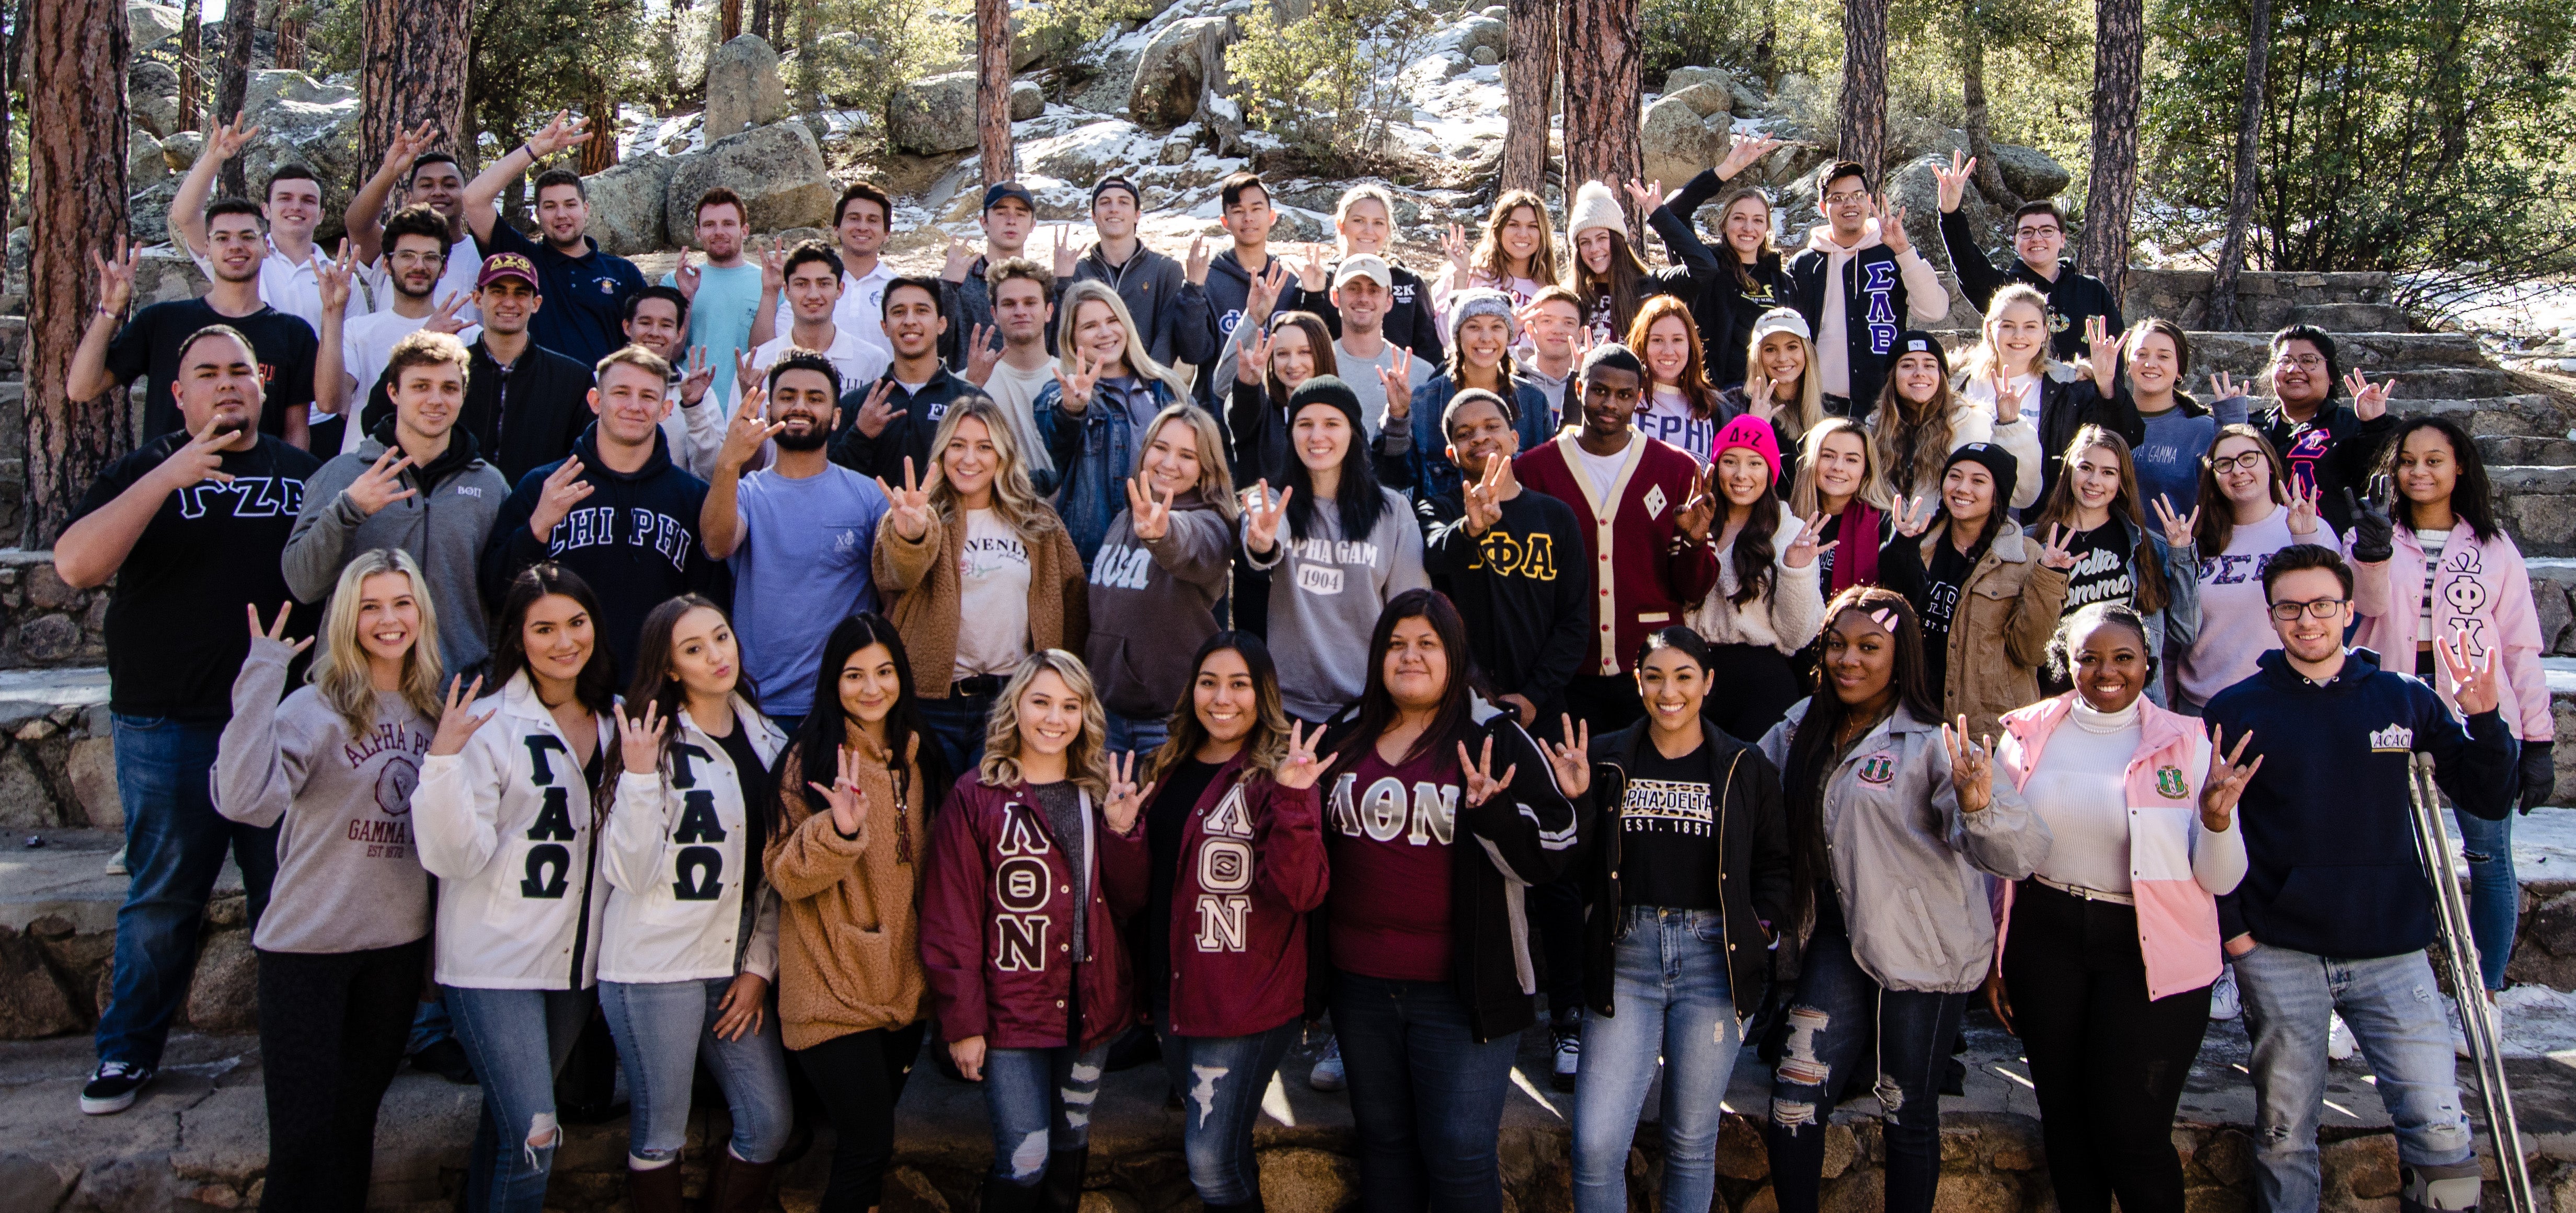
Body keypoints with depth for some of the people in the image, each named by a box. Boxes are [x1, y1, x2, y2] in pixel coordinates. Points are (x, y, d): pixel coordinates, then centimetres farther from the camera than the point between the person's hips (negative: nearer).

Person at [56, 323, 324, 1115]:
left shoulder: (305, 474, 10)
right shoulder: (142, 473, 4)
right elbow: (76, 565, -12)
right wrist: (172, 476, -20)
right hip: (167, 728, -1)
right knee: (163, 899, 7)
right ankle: (128, 1050, 23)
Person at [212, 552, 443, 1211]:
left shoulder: (430, 711, 6)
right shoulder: (316, 708, -11)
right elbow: (245, 799, -30)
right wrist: (261, 678, -29)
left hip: (399, 940, 5)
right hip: (309, 944, -5)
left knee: (356, 1119, 15)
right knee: (304, 1137, -3)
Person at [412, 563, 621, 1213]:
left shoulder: (614, 722, 7)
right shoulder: (489, 723, -11)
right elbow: (456, 856, -18)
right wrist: (444, 759, -29)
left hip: (577, 960, 6)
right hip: (496, 963, -5)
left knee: (508, 1123, 16)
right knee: (533, 1135, -9)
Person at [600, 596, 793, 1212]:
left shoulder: (769, 744, 9)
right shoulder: (659, 745, -8)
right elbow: (630, 872, -17)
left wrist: (760, 965, 5)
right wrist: (639, 776, -25)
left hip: (735, 965, 5)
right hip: (656, 965, -5)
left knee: (771, 1121, 7)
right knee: (660, 1136, 3)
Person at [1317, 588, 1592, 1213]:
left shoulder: (1498, 740, -6)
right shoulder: (1347, 741, 9)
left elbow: (1545, 859, -12)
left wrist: (1491, 810, -27)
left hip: (1460, 989, -5)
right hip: (1361, 983, 5)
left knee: (1460, 1152, 0)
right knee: (1383, 1139, 18)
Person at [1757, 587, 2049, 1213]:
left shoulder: (1930, 744, -16)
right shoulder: (1802, 730, 2)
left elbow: (2021, 853, -27)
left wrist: (1979, 805, -46)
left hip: (1920, 946, -5)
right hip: (1837, 939, 5)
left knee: (1907, 1116, 9)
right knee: (1793, 1108, 5)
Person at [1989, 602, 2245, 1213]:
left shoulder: (2185, 743, -4)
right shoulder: (2027, 735, 2)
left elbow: (2219, 881, -5)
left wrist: (2217, 820, -24)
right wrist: (1994, 956, 12)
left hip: (2149, 950, -2)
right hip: (2046, 939, 3)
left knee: (2131, 1132, -1)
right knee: (2063, 1117, 13)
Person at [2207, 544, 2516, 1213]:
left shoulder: (2403, 699, 5)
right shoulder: (2236, 710, 1)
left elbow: (2489, 802, 5)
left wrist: (2483, 719, -11)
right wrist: (2228, 926, -5)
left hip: (2390, 949, 1)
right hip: (2277, 954, -1)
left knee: (2442, 1133, -4)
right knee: (2284, 1136, 8)